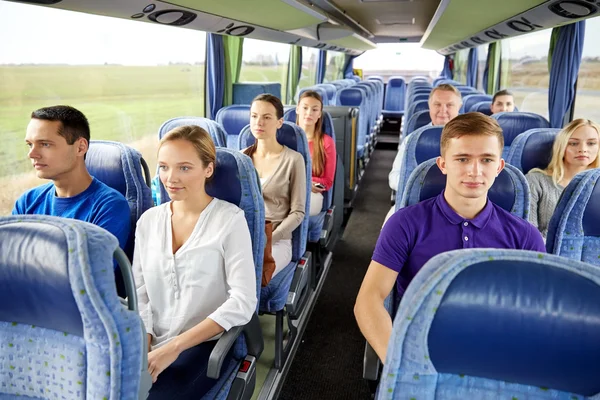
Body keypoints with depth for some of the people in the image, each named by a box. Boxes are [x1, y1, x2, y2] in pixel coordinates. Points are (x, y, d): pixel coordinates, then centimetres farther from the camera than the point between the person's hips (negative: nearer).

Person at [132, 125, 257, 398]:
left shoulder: (230, 219, -9)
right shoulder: (148, 220, 6)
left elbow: (243, 302, -16)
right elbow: (139, 294, 5)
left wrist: (174, 347, -19)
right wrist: (143, 350, -10)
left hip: (204, 344, -3)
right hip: (151, 344, 4)